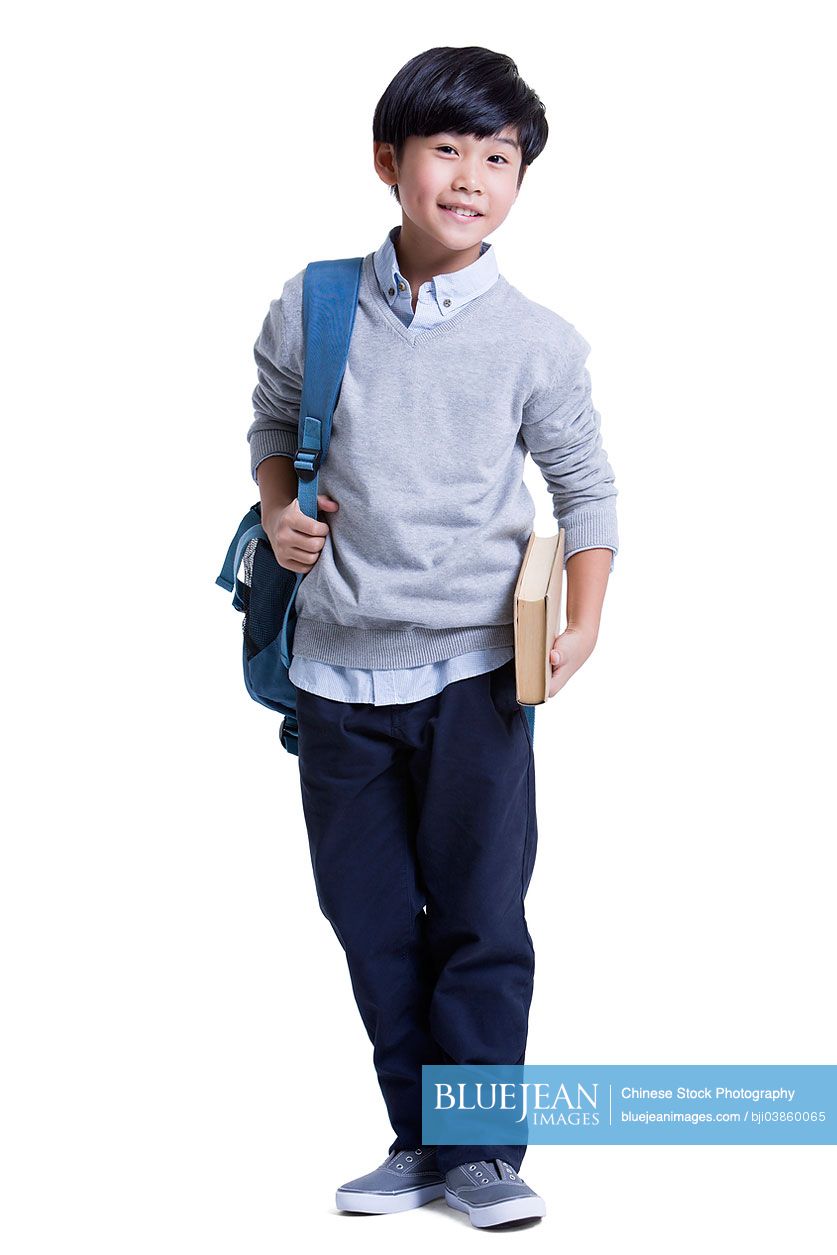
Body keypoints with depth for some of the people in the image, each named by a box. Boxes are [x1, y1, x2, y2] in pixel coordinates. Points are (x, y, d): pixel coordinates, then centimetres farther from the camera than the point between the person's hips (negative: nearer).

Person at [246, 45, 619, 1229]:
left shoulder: (538, 342, -4)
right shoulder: (309, 309, 0)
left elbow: (586, 489, 4)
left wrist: (581, 625, -9)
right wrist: (278, 508, -2)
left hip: (475, 673, -2)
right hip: (340, 670, 2)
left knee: (481, 917, 2)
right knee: (371, 920, 11)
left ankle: (480, 1152, 16)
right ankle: (417, 1140, 25)